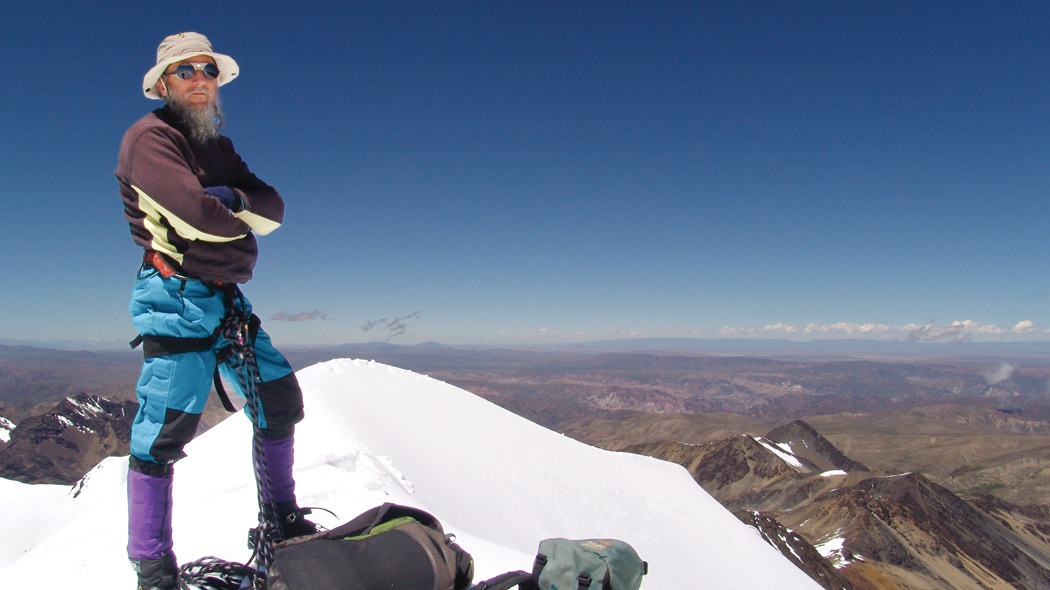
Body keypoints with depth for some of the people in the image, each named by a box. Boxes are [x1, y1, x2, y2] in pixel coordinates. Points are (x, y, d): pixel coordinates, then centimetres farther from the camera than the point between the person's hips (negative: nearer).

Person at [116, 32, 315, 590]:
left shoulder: (219, 148, 19)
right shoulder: (149, 136, -5)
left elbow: (272, 210, 6)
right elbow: (194, 211, -21)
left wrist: (233, 199, -13)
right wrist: (243, 236, -3)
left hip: (227, 298, 8)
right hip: (176, 296, -8)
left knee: (280, 400, 9)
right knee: (166, 425, -9)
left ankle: (279, 520, 24)